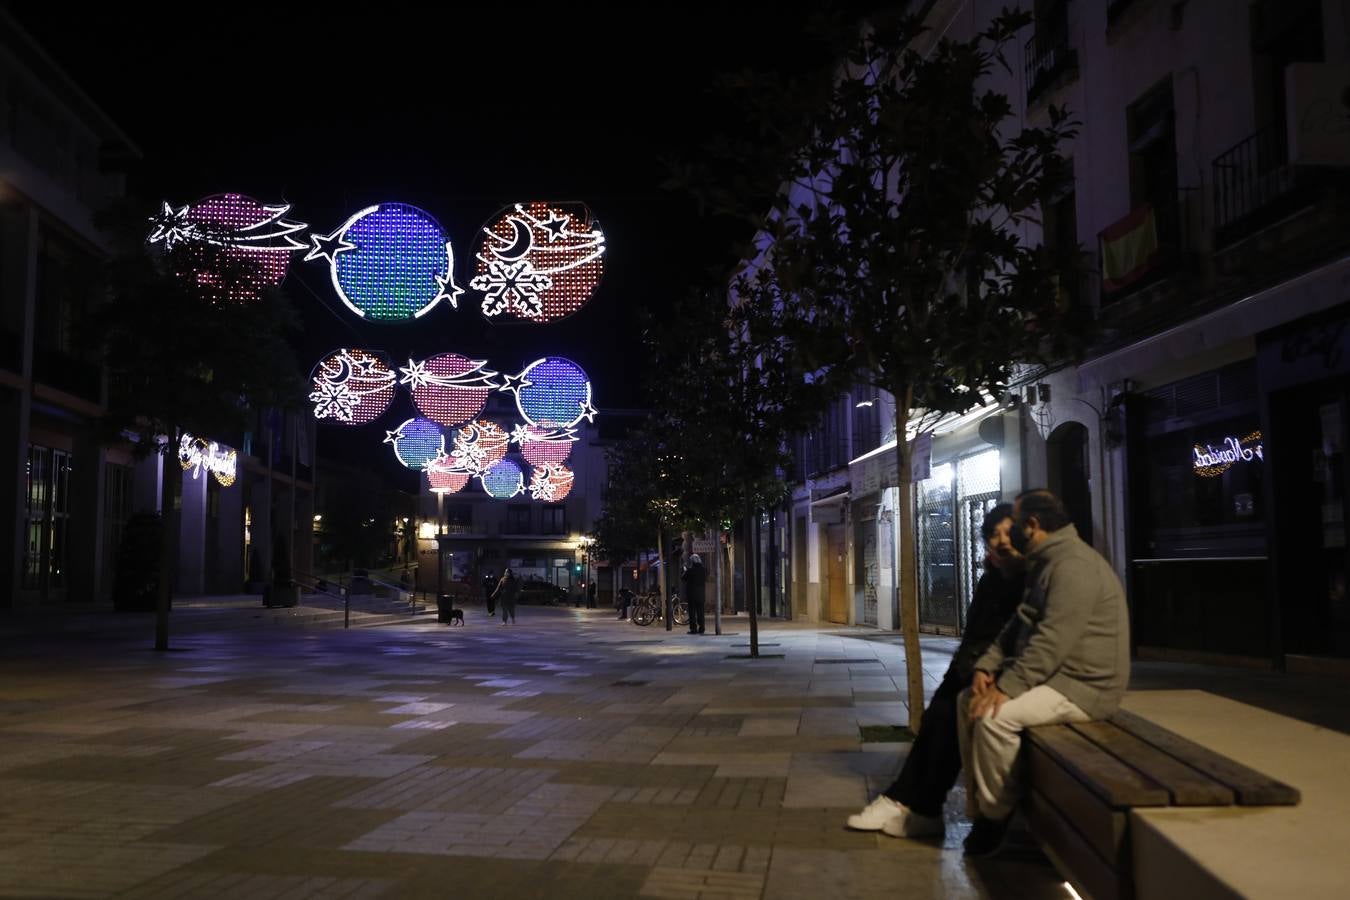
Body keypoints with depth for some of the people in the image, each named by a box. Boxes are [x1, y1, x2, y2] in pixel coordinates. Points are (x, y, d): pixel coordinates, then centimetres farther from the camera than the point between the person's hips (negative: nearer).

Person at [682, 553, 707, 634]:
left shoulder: (690, 571, -14)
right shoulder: (703, 570, 0)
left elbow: (682, 578, -2)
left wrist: (685, 571, 16)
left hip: (691, 594, -4)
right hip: (700, 594, 4)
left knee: (692, 612, 1)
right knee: (700, 611, 10)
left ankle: (693, 628, -2)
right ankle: (701, 628, 10)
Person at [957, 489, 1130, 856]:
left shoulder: (1074, 565, -20)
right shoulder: (1047, 563, 15)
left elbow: (1052, 642, -28)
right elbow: (1018, 626, 16)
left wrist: (1006, 687, -27)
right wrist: (987, 667, 1)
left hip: (1084, 685, -11)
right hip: (1056, 675, 11)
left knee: (995, 716, -26)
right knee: (967, 702, 4)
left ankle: (995, 815, -8)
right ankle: (978, 807, 7)